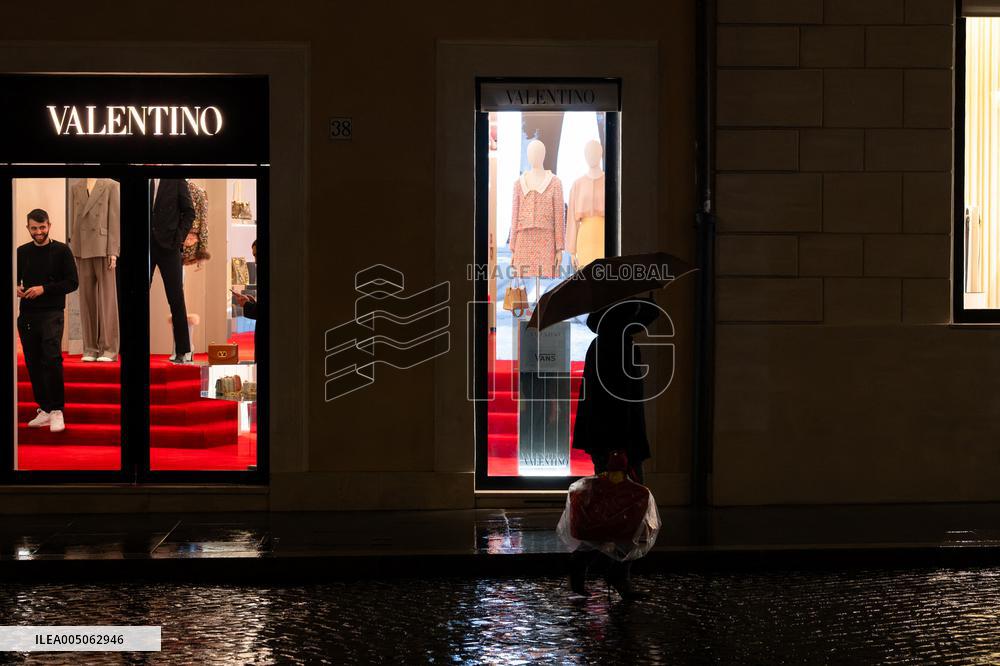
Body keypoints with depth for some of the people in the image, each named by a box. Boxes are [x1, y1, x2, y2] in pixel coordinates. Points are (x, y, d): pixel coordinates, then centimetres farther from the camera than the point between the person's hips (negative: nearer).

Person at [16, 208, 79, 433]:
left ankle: (57, 410, -14)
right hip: (27, 314, 5)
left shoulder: (61, 251, 0)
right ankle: (44, 409, 14)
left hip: (51, 313, -4)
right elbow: (14, 279, 20)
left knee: (52, 359, -18)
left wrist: (44, 289, -14)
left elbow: (72, 282, -4)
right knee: (33, 363, 6)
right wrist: (16, 289, -3)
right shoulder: (22, 252, 11)